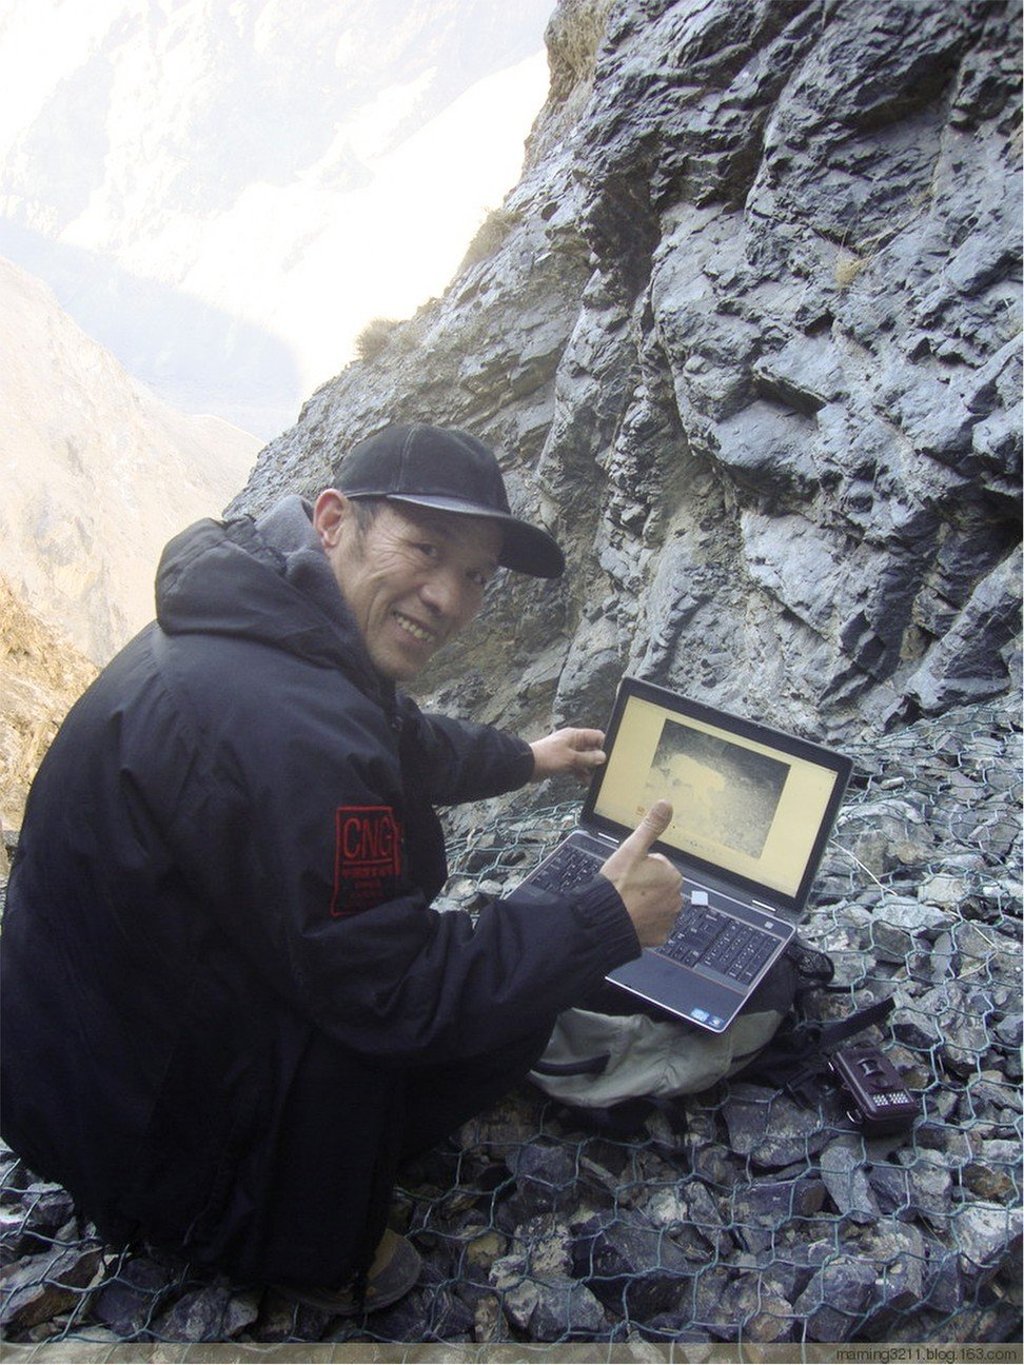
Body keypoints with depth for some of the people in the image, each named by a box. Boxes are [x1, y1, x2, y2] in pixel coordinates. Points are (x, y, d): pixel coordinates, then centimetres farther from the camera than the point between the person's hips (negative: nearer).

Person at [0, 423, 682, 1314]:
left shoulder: (277, 622, -2)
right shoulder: (280, 725, -36)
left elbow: (404, 748, 20)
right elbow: (396, 994, -27)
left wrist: (522, 760, 30)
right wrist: (610, 921, -19)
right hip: (124, 1106, -10)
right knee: (505, 1007, -16)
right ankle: (306, 1256, 7)